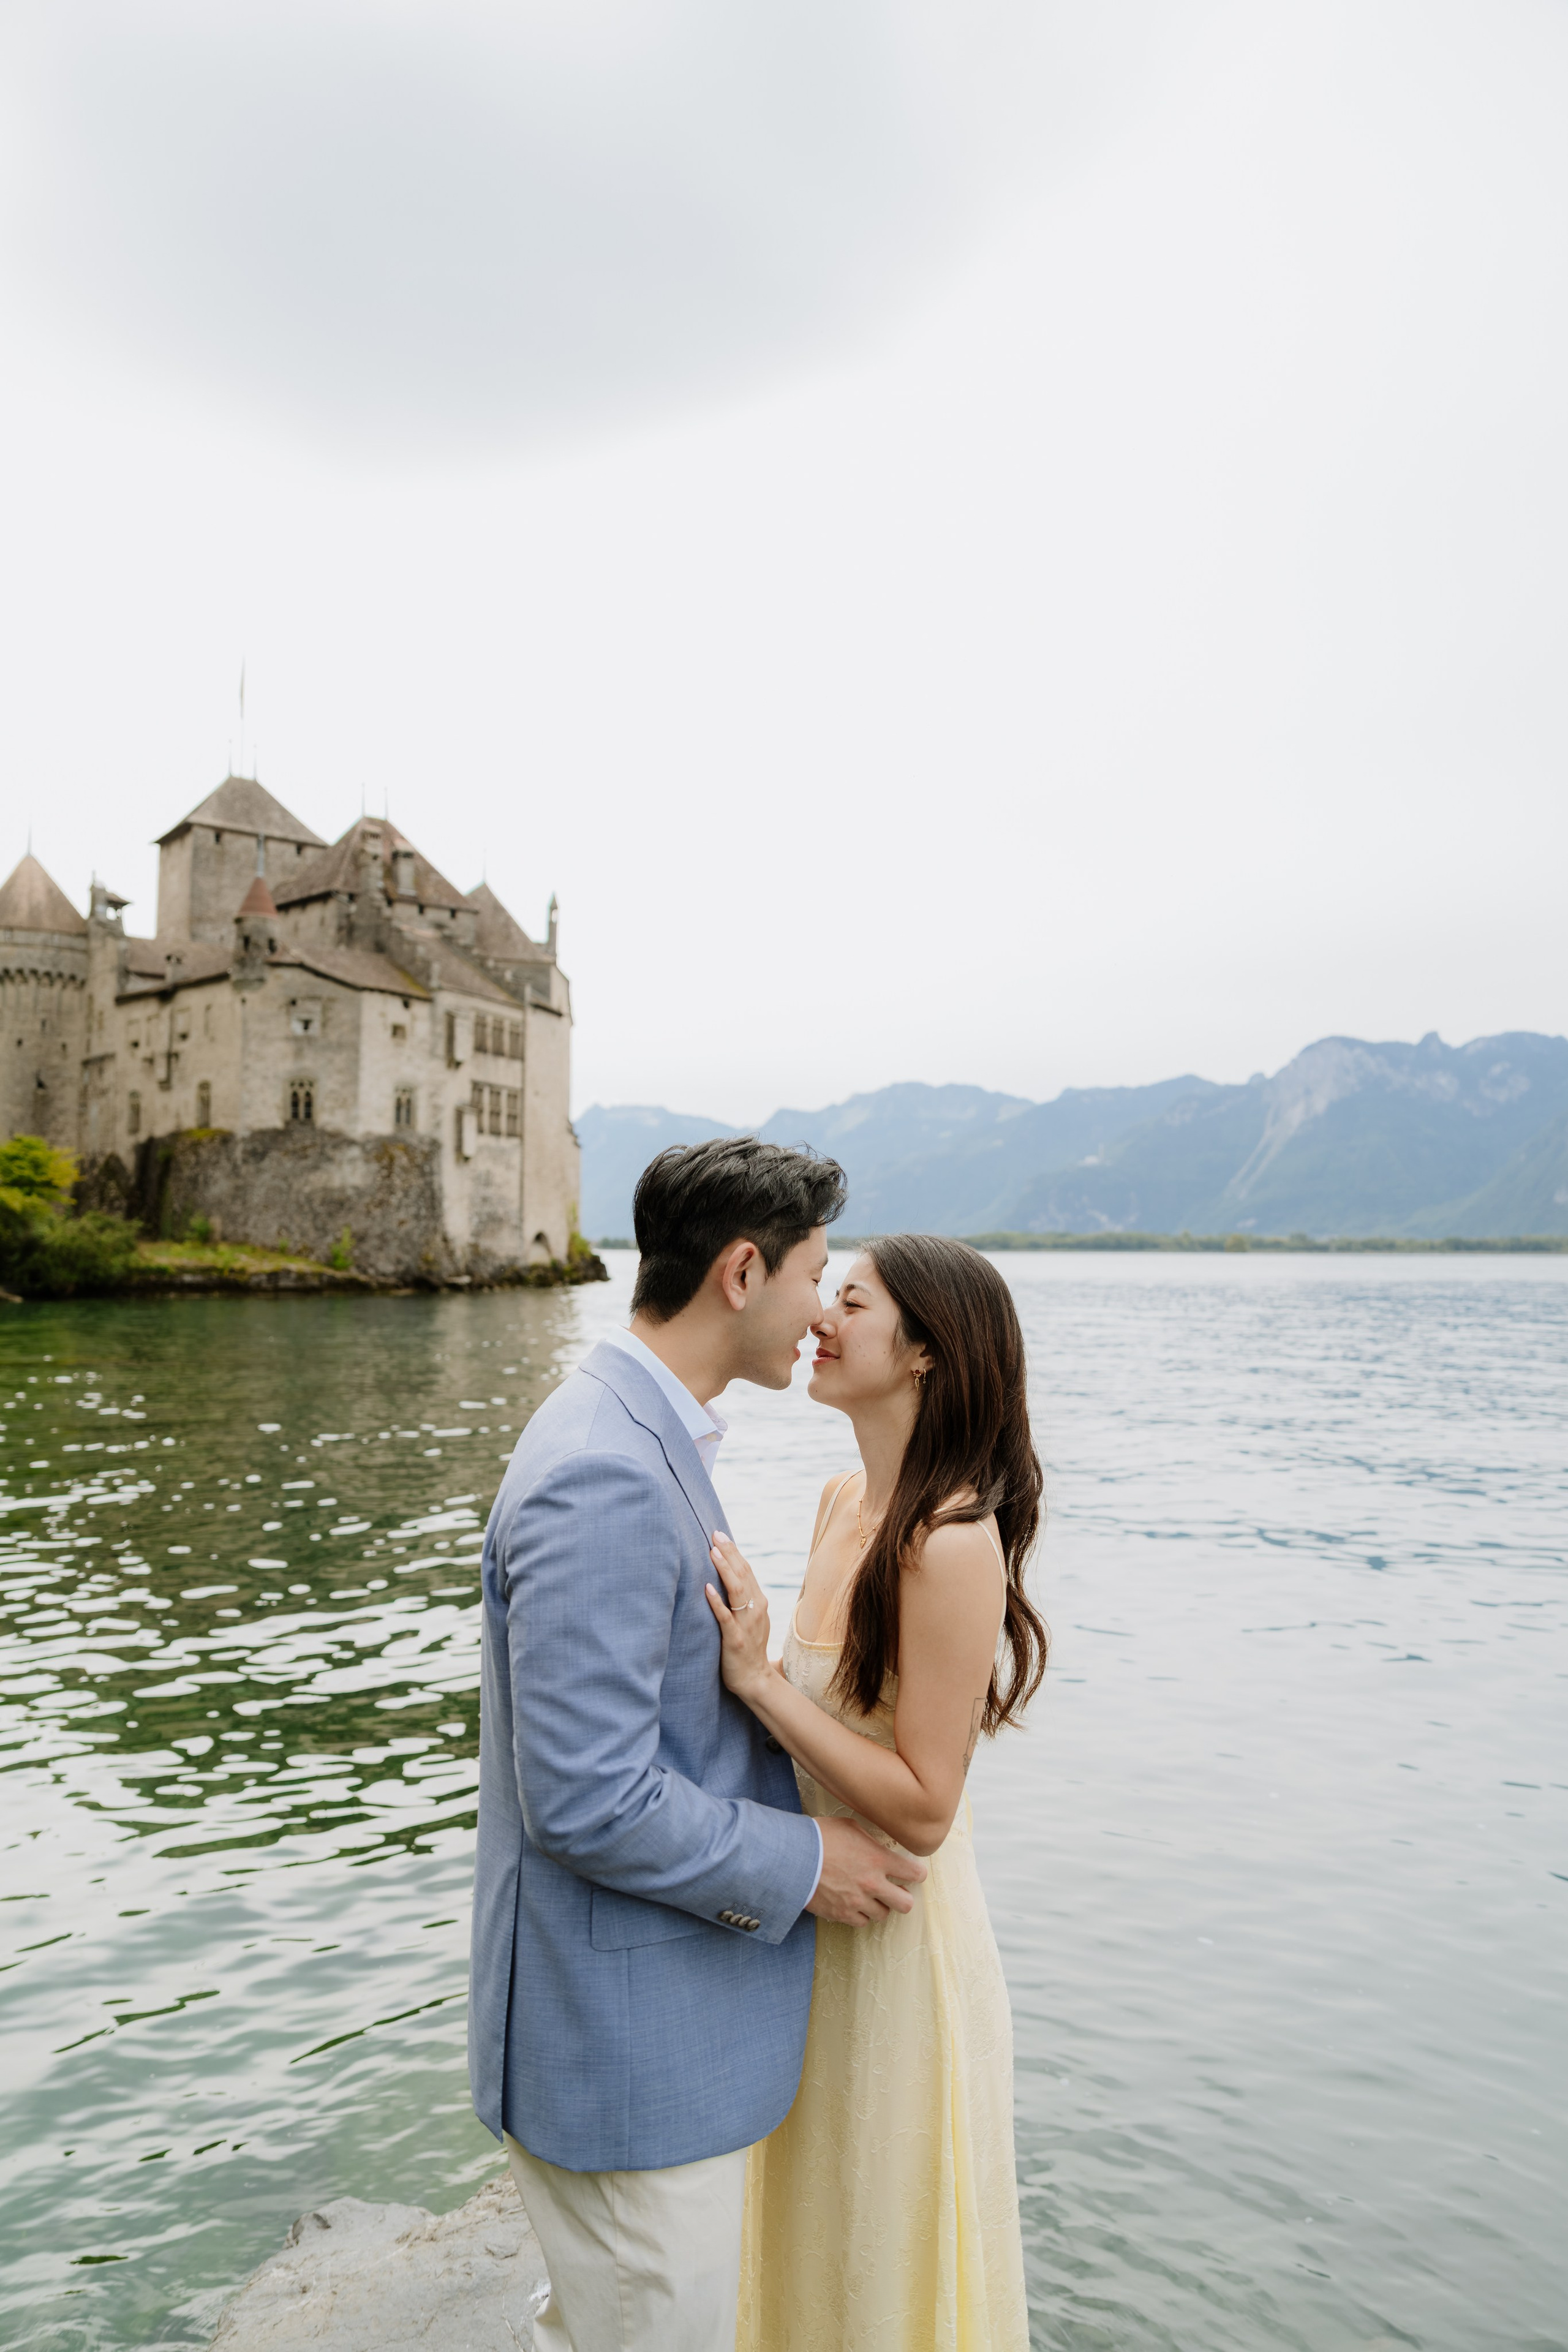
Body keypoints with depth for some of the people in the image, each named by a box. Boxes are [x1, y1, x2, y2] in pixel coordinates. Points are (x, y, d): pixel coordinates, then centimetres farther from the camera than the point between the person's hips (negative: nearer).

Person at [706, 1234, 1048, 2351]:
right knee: (814, 2222, 29)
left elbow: (922, 1807, -25)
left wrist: (758, 1678, -30)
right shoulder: (847, 1499, -2)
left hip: (897, 1934, -8)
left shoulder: (954, 1543, -28)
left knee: (882, 2255, 18)